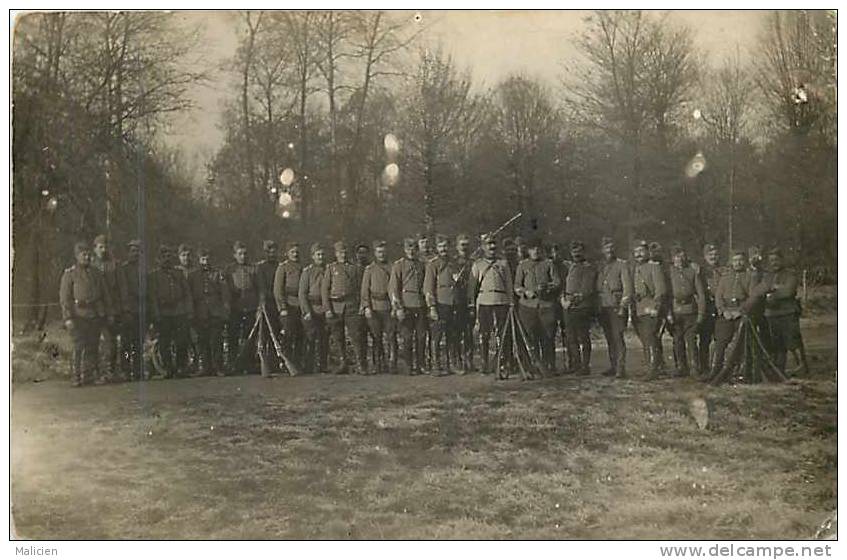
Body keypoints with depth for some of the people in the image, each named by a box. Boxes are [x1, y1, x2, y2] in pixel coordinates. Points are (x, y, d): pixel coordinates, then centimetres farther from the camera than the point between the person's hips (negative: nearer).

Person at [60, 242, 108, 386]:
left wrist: (106, 313, 12)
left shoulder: (96, 274, 13)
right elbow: (64, 297, -5)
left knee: (92, 347, 4)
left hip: (95, 317, 4)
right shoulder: (69, 274, 0)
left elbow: (104, 295, 18)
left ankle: (88, 375, 13)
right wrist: (68, 318, -13)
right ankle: (75, 378, -4)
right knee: (79, 347, -10)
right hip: (78, 317, -4)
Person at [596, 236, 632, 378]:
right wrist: (597, 308, 13)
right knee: (609, 339, 7)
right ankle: (613, 366, 13)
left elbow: (627, 287, -6)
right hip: (603, 307, 5)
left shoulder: (622, 265, 0)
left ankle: (621, 368, -12)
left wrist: (623, 306, -14)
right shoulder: (600, 268, 16)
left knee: (618, 337, -12)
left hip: (617, 307, -5)